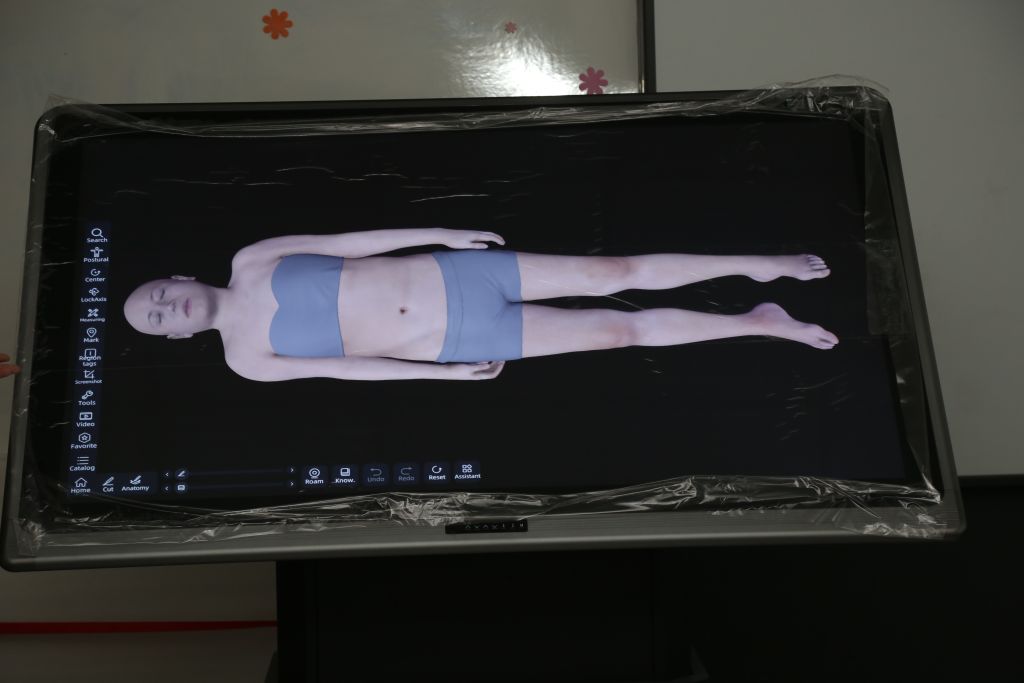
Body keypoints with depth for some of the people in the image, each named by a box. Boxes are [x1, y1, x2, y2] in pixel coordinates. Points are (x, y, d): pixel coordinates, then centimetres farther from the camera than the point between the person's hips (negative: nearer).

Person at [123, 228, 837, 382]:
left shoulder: (253, 261, 7)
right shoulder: (247, 361, 4)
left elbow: (357, 242, 7)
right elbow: (346, 368, 0)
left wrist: (441, 232, 0)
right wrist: (445, 371, -2)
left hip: (450, 273, 2)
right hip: (456, 345, -2)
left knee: (616, 272, -2)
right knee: (622, 330, -3)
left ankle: (760, 264, 13)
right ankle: (758, 323, 10)